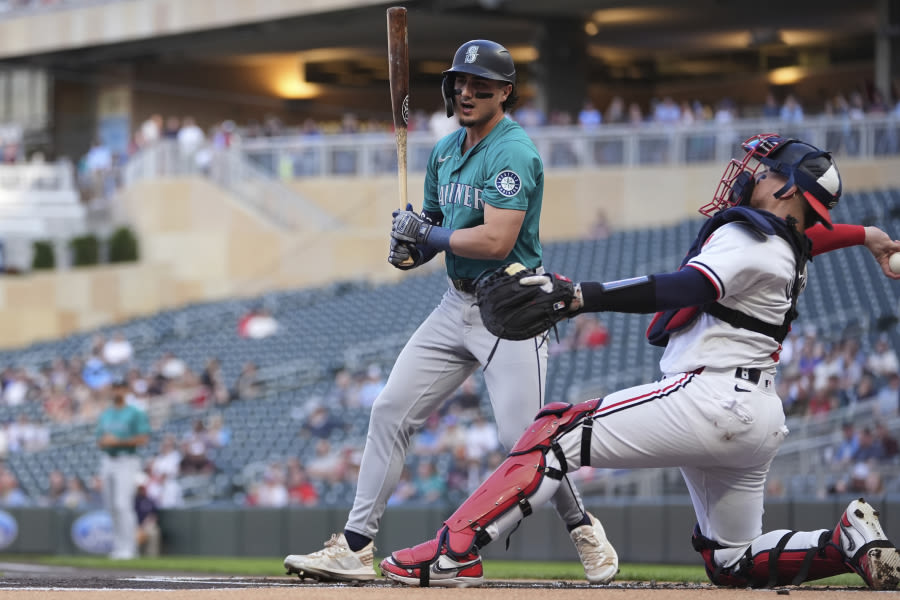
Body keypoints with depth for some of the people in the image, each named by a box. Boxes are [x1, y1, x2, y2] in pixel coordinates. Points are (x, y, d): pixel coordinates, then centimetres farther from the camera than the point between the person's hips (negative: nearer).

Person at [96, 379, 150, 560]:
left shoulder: (135, 414, -3)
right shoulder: (105, 415, 17)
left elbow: (144, 438, -11)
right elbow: (100, 441, 21)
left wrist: (118, 441, -16)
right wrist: (104, 441, -4)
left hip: (127, 461, -7)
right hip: (108, 462, 7)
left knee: (123, 505, -16)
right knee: (111, 506, 6)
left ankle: (128, 547, -16)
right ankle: (119, 545, 12)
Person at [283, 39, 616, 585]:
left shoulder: (514, 152, -16)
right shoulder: (446, 152, 11)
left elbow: (497, 240, -25)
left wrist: (430, 236, -13)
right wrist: (411, 244, -2)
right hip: (457, 306, 8)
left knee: (523, 437, -12)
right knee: (390, 412, 1)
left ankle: (584, 530, 14)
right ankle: (355, 549, 4)